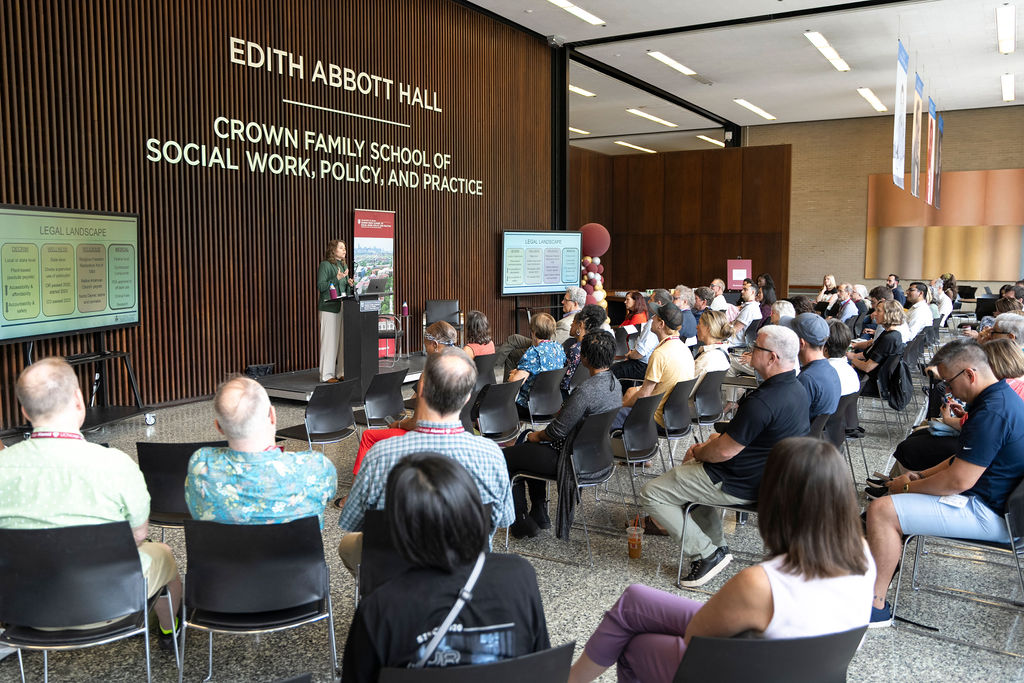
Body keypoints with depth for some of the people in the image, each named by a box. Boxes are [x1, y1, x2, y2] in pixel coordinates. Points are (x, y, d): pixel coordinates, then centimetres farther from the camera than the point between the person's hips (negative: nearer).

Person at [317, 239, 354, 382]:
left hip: (343, 306, 7)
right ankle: (327, 374, 0)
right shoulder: (325, 265, -5)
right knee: (329, 340, -6)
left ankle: (341, 372, 13)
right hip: (329, 307, -7)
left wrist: (350, 284, 2)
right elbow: (320, 286, -12)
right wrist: (337, 278, -18)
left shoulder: (344, 265, 18)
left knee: (343, 340, 6)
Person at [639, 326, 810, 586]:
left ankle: (707, 554, -1)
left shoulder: (762, 401, -31)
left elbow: (723, 451, -24)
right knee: (692, 465, 32)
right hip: (765, 474, 10)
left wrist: (697, 452, -4)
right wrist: (721, 438, 7)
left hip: (741, 484, -10)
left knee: (651, 494, -5)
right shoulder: (796, 389, 0)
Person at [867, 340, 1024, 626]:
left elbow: (958, 481, -27)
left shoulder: (992, 412, -27)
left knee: (881, 510, -20)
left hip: (989, 514, -11)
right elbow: (966, 458, 18)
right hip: (994, 498, 11)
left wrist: (908, 487, -11)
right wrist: (920, 476, 9)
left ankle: (876, 606, -11)